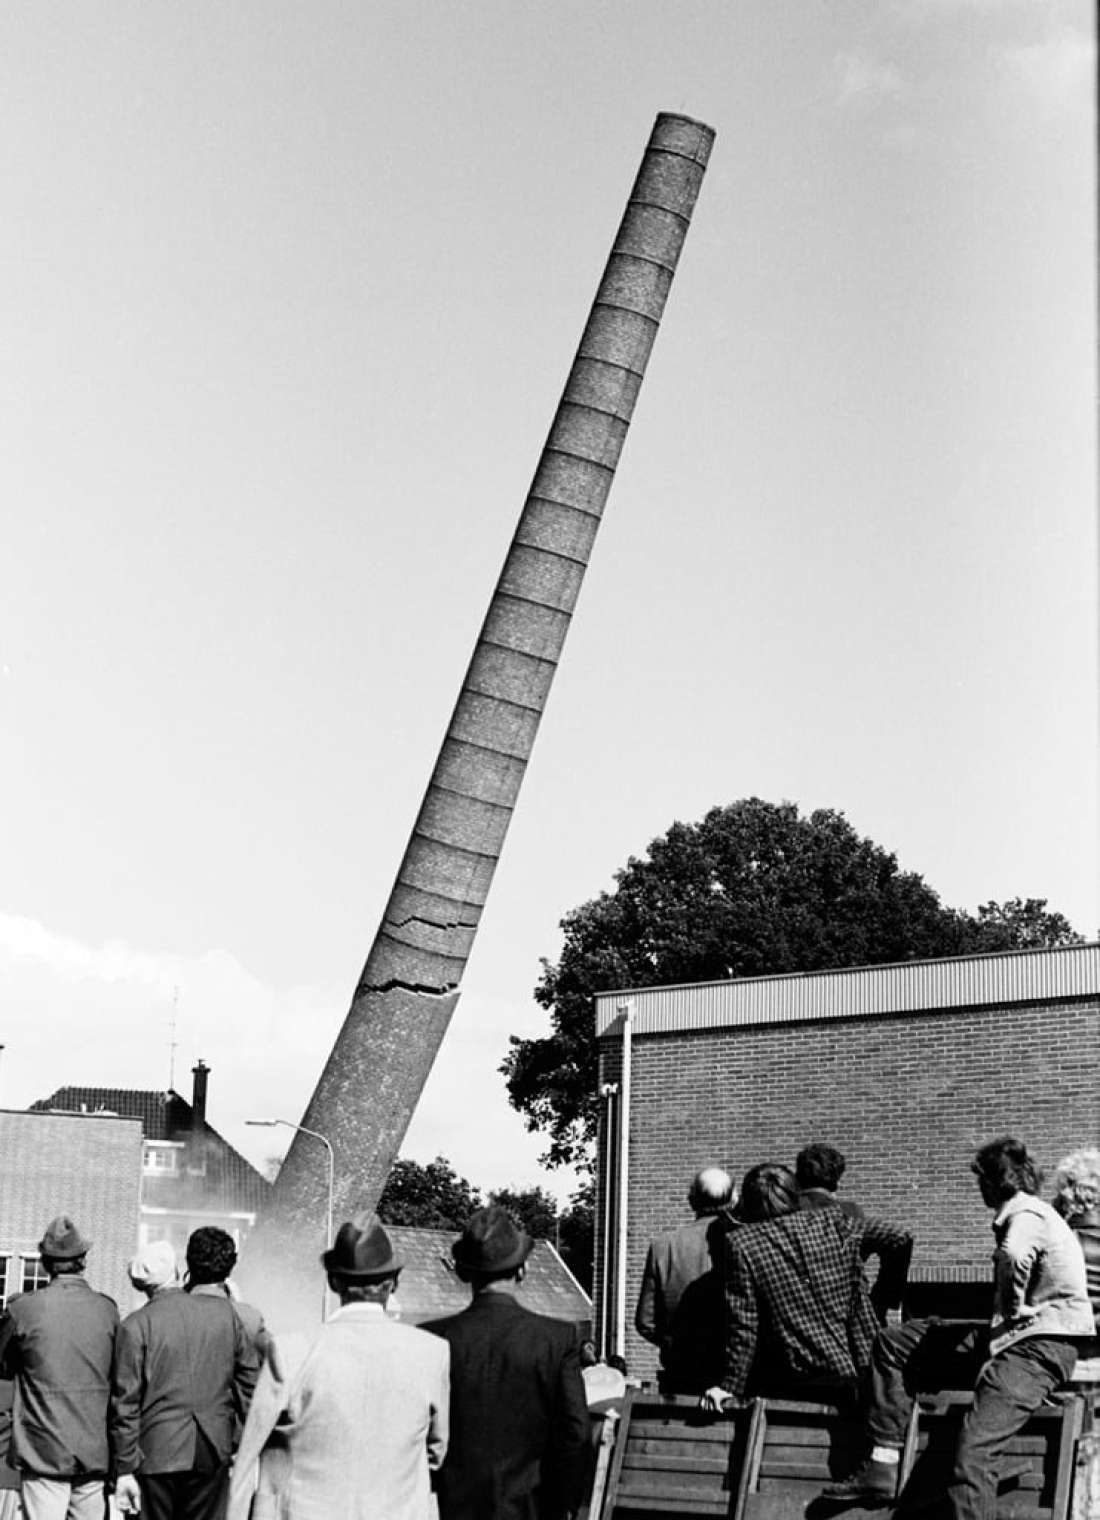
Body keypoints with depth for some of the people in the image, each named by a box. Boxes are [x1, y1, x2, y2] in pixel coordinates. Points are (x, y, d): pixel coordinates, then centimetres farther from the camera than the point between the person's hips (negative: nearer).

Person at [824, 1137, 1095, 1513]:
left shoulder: (1027, 1215, -11)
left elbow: (1015, 1257, -34)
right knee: (895, 1343, 10)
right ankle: (881, 1468, 5)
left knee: (973, 1450, -27)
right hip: (1011, 1338, 11)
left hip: (1041, 1344, -11)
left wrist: (1011, 1310, -18)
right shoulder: (1027, 1214, 21)